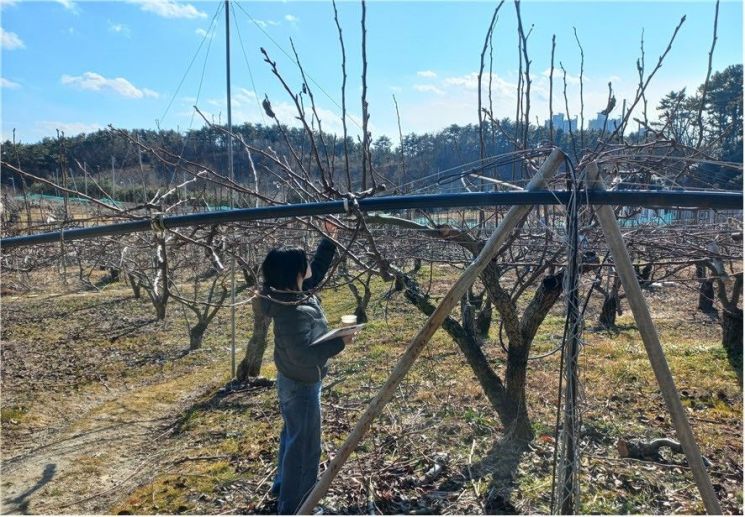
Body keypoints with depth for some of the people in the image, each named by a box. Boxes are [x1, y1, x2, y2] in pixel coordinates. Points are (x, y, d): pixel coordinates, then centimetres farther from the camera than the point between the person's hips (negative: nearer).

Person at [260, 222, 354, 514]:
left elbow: (317, 269, 10)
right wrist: (339, 342, -31)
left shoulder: (294, 294, -5)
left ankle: (283, 485, 45)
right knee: (305, 445, 4)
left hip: (291, 380, 10)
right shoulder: (295, 313, -33)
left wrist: (329, 240, 6)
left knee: (293, 435, 26)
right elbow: (305, 354, -37)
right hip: (301, 385, -10)